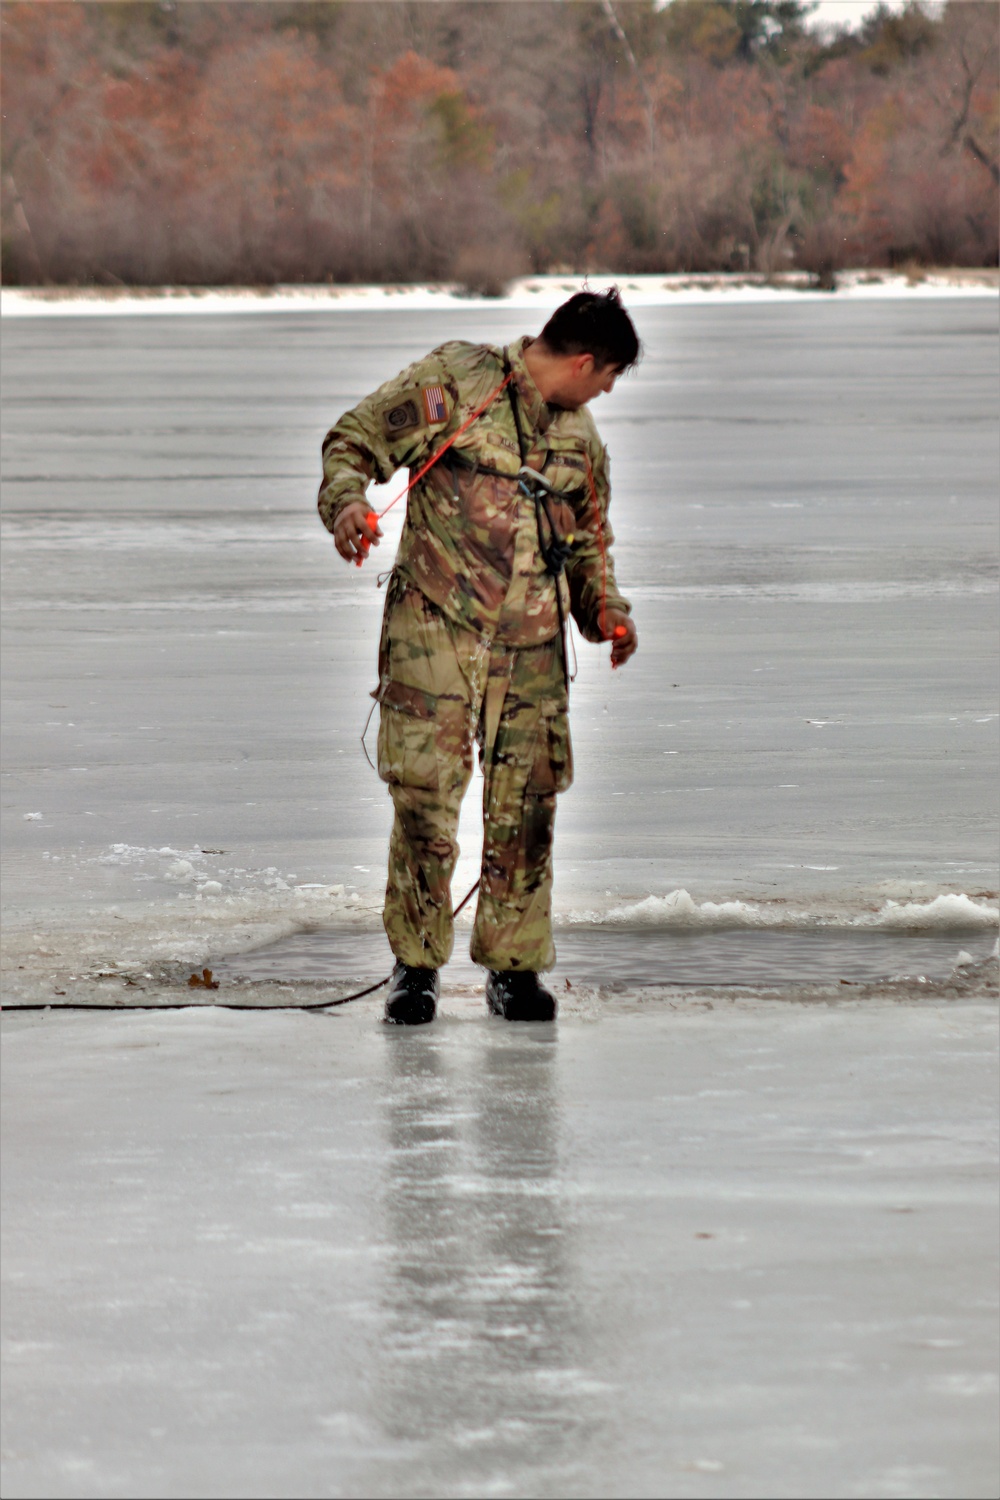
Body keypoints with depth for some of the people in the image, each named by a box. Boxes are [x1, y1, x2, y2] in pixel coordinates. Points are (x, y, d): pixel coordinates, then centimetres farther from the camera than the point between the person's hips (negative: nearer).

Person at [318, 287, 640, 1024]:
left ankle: (514, 964, 15)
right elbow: (354, 441, 0)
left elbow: (590, 540, 28)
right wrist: (346, 501, -20)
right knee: (425, 792, -8)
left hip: (532, 645, 5)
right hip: (435, 625, -5)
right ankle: (416, 963, 4)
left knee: (526, 801, 2)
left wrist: (604, 605, 11)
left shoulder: (580, 437, 16)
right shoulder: (450, 382, -3)